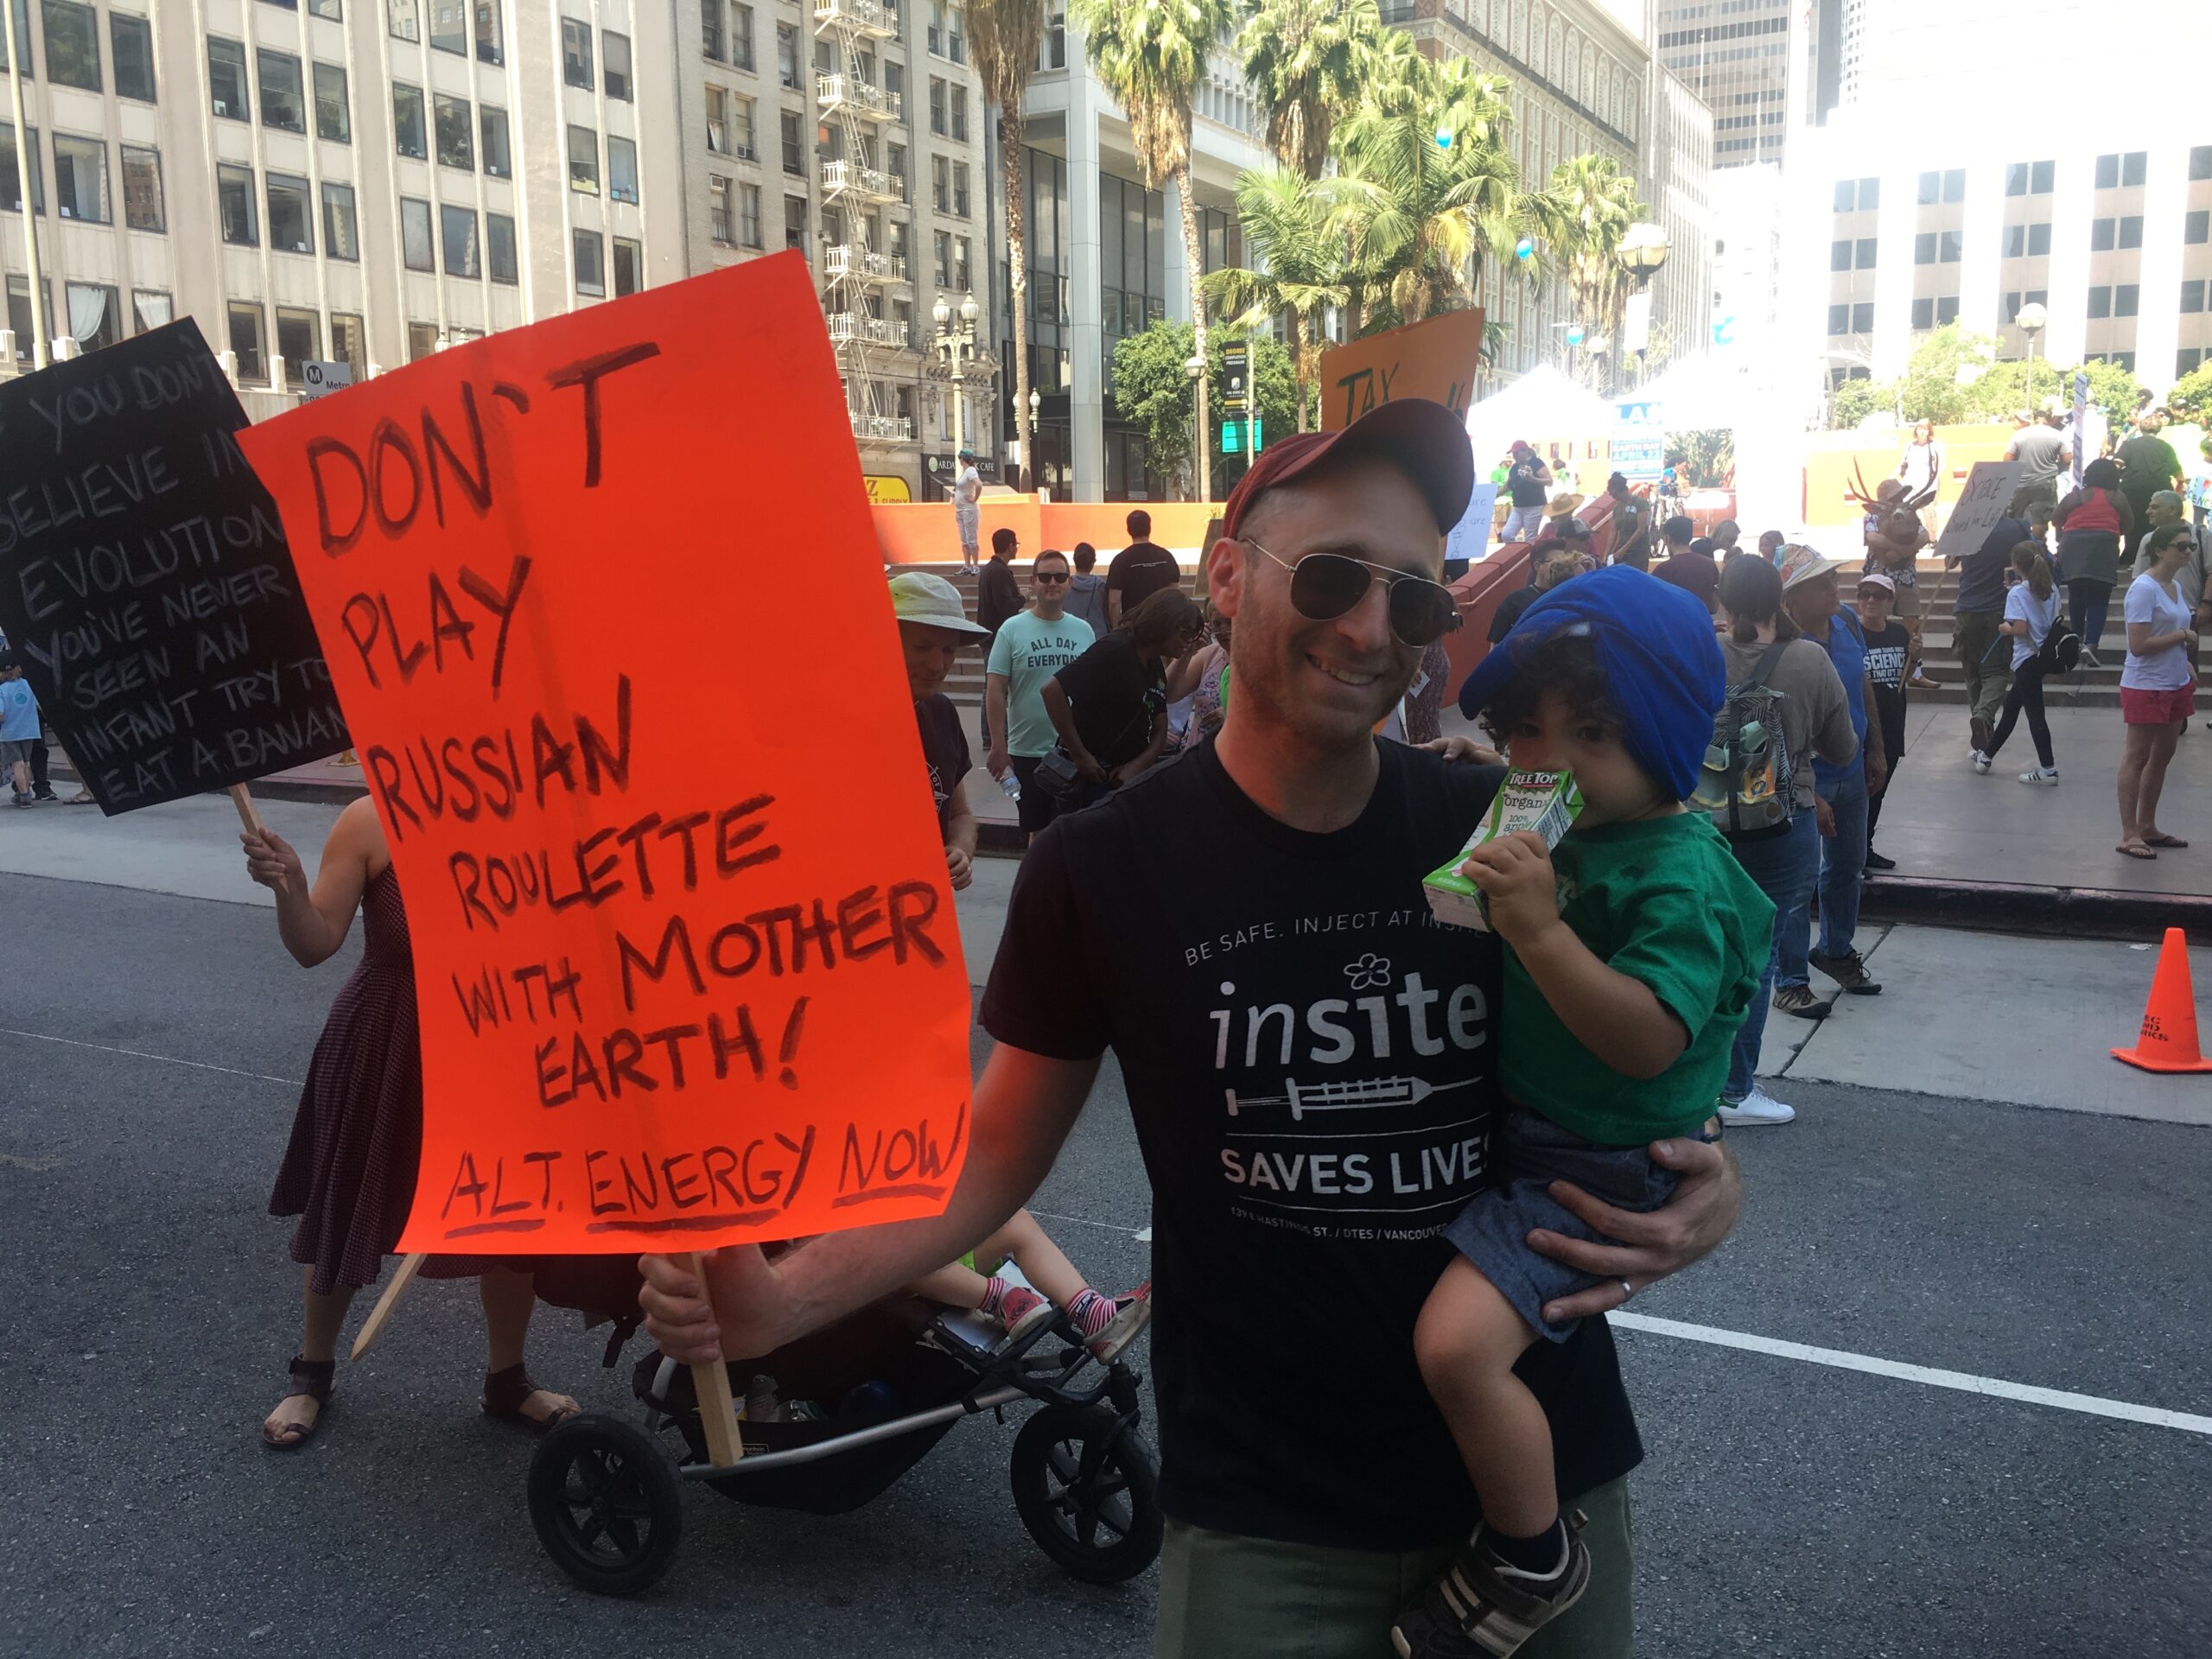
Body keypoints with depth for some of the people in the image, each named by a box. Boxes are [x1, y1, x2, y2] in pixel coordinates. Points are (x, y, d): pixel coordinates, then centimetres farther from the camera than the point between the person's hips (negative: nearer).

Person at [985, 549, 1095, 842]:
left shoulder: (1084, 630, 6)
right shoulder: (1012, 629, -3)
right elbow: (995, 690, -5)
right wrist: (999, 745, -9)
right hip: (1027, 751, -2)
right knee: (1039, 831, 9)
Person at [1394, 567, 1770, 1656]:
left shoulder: (1680, 875, -21)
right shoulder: (1563, 834, 5)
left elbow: (1648, 1039, -33)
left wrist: (1540, 929, -39)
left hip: (1592, 1171, -10)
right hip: (1517, 1135, 10)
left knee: (1457, 1339, -25)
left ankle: (1532, 1559, 0)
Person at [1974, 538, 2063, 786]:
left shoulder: (2017, 593, -15)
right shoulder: (2051, 588, 5)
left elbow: (2020, 628, -23)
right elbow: (2054, 620, 15)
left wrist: (2005, 628, -4)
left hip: (2027, 659, -8)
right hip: (2044, 654, 8)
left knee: (2034, 712, -4)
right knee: (2011, 704, 19)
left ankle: (2048, 769, -3)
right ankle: (1987, 754, 30)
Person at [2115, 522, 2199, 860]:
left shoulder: (2176, 586, 11)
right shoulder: (2144, 588, -16)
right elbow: (2138, 645, -22)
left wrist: (2184, 667, 9)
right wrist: (2182, 635, -15)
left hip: (2175, 685, 9)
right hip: (2145, 687, -9)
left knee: (2162, 756, 14)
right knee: (2137, 757, -3)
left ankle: (2147, 827, 24)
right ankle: (2129, 834, 2)